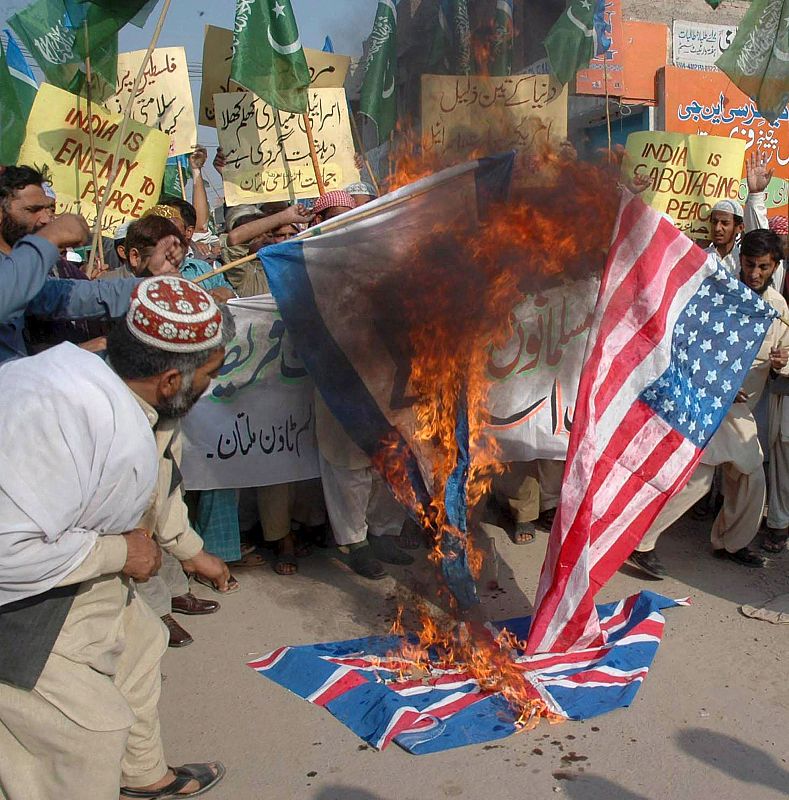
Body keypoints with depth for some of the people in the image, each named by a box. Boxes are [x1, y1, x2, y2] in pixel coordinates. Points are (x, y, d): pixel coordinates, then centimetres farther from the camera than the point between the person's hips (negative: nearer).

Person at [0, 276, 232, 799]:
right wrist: (119, 553, -25)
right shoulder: (69, 410, -37)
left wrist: (191, 552, 32)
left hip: (78, 574, 10)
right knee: (93, 725, -5)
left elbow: (158, 486, 17)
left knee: (139, 644, 23)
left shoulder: (146, 403, -3)